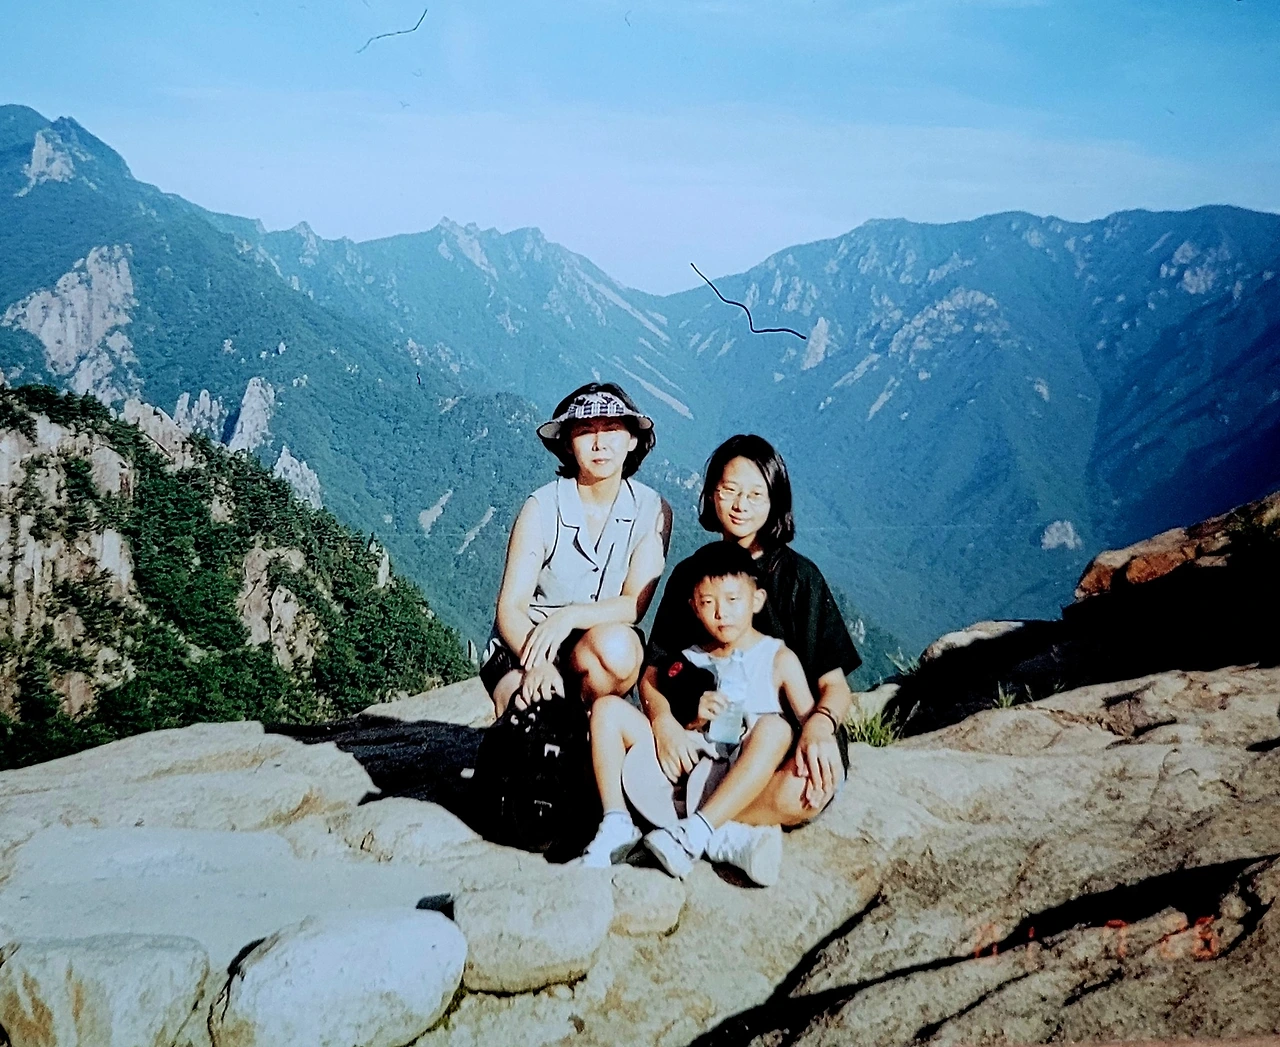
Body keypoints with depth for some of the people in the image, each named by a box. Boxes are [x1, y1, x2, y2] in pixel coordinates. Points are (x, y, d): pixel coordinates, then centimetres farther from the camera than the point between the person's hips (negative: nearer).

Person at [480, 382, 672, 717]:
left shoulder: (652, 510, -5)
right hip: (525, 645, -2)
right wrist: (537, 664, -35)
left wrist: (570, 616, -31)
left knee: (614, 645, -34)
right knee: (524, 707, -34)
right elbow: (510, 608, -14)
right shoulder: (543, 507, -10)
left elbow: (635, 603, -11)